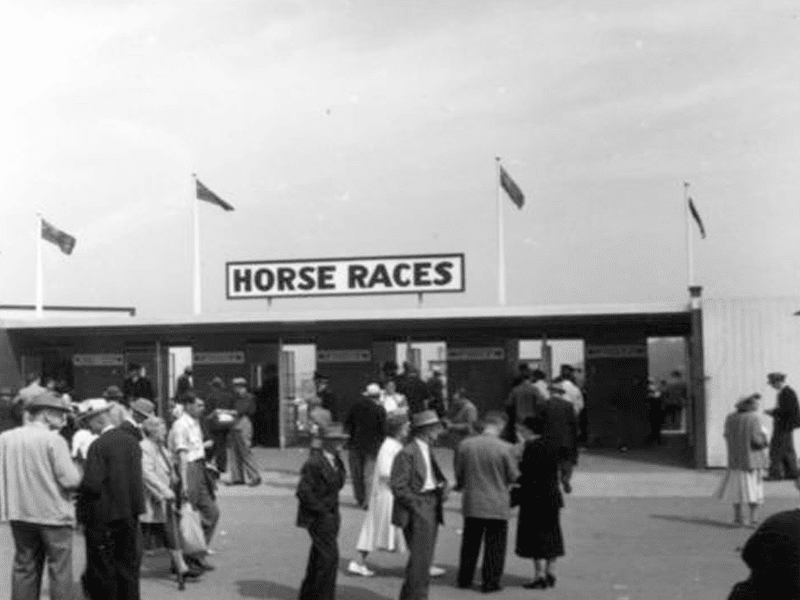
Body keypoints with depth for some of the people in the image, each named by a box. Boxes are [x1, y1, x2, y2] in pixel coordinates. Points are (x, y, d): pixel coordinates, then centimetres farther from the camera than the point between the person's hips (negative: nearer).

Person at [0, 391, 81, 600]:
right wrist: (76, 471, 4)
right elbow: (70, 480, -17)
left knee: (24, 568, 14)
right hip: (53, 513, -5)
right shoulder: (53, 440, -13)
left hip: (20, 513, 5)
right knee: (60, 571, 3)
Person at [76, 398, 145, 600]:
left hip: (103, 517, -6)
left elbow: (92, 485, -20)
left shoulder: (98, 446, -16)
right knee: (128, 567, 13)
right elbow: (137, 479, 9)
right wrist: (133, 506, 14)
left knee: (102, 570, 4)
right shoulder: (132, 441, 5)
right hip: (129, 515, 7)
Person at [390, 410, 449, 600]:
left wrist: (442, 487, 2)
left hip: (431, 508, 9)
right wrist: (417, 505, -17)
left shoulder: (427, 451, 14)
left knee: (424, 557, 14)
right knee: (420, 558, -9)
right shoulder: (407, 453, -14)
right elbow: (397, 485, -16)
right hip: (417, 512, -9)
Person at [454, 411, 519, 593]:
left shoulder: (465, 445, -6)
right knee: (494, 546, 8)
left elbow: (459, 473, 3)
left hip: (471, 504, 3)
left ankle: (464, 579, 25)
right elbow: (513, 477, -8)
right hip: (497, 505, -3)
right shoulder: (505, 448, -15)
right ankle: (491, 582, 11)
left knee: (470, 544, 17)